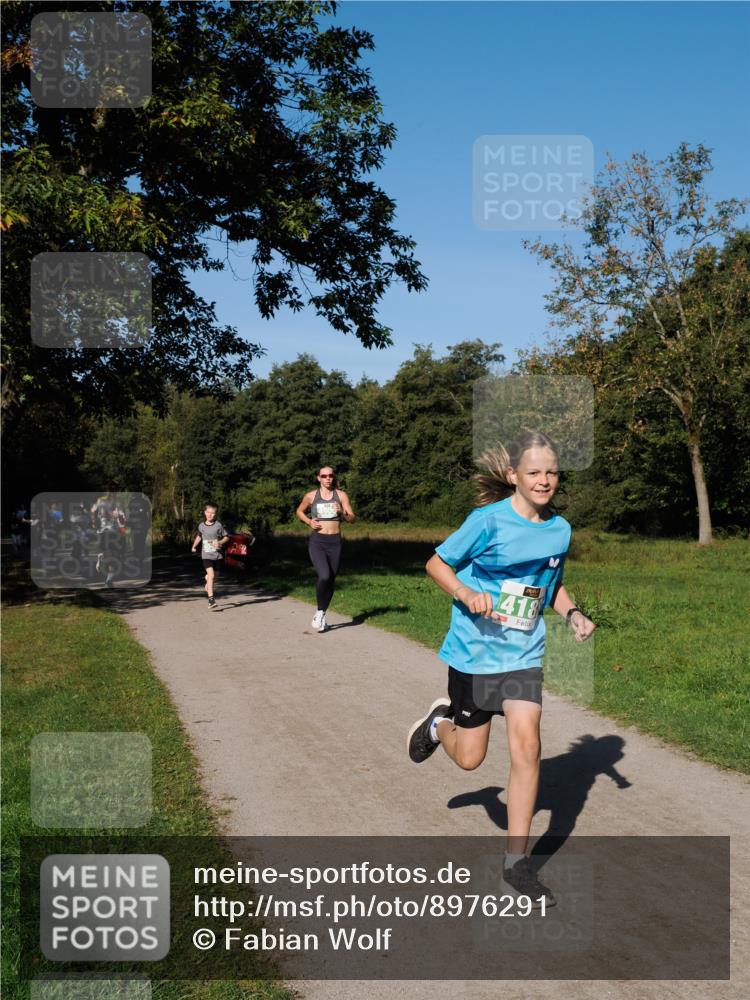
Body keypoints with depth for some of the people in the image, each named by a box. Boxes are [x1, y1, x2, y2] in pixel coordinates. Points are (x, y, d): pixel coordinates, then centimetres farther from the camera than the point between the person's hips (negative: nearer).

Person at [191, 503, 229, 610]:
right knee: (211, 575, -18)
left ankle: (208, 585, 50)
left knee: (214, 577, 13)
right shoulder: (201, 526, 2)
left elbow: (226, 537, 1)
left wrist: (220, 542, -16)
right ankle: (211, 600, -19)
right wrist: (194, 545, 10)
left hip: (217, 555, 1)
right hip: (206, 555, -1)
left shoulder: (218, 525, -5)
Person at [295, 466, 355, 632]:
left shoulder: (341, 495, 5)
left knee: (331, 580, 7)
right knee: (324, 576, -23)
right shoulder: (311, 496, 3)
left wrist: (343, 512, -17)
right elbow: (299, 511, 20)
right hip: (317, 542, -2)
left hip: (335, 542, 2)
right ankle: (319, 612, -2)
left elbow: (352, 519, 3)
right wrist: (309, 521, 1)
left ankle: (322, 615, 26)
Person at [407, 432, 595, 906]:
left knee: (527, 746, -10)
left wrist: (573, 614, -3)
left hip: (523, 654, 3)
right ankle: (440, 720, 45)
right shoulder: (489, 520, -15)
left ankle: (517, 862, 5)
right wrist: (465, 593, -26)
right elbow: (437, 563, -8)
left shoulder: (560, 529, 0)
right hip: (475, 649, -3)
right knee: (469, 758, 8)